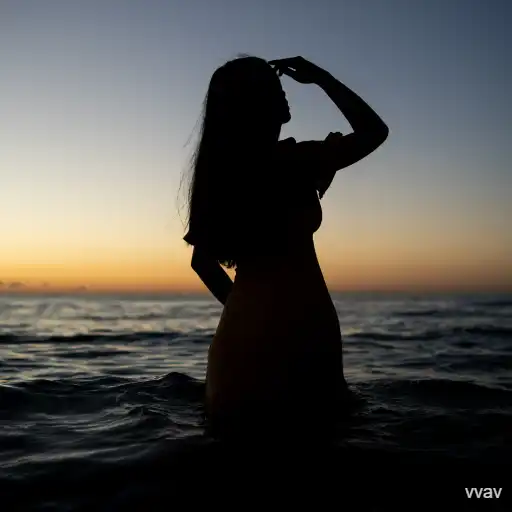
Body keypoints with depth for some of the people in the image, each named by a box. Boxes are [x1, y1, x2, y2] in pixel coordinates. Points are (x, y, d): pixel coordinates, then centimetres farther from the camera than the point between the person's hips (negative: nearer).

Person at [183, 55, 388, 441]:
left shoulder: (218, 171, 10)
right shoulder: (294, 161, -8)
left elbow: (203, 260, 16)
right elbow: (374, 130, 5)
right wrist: (320, 77, 9)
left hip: (241, 328, 6)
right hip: (300, 324, -6)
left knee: (241, 439, 18)